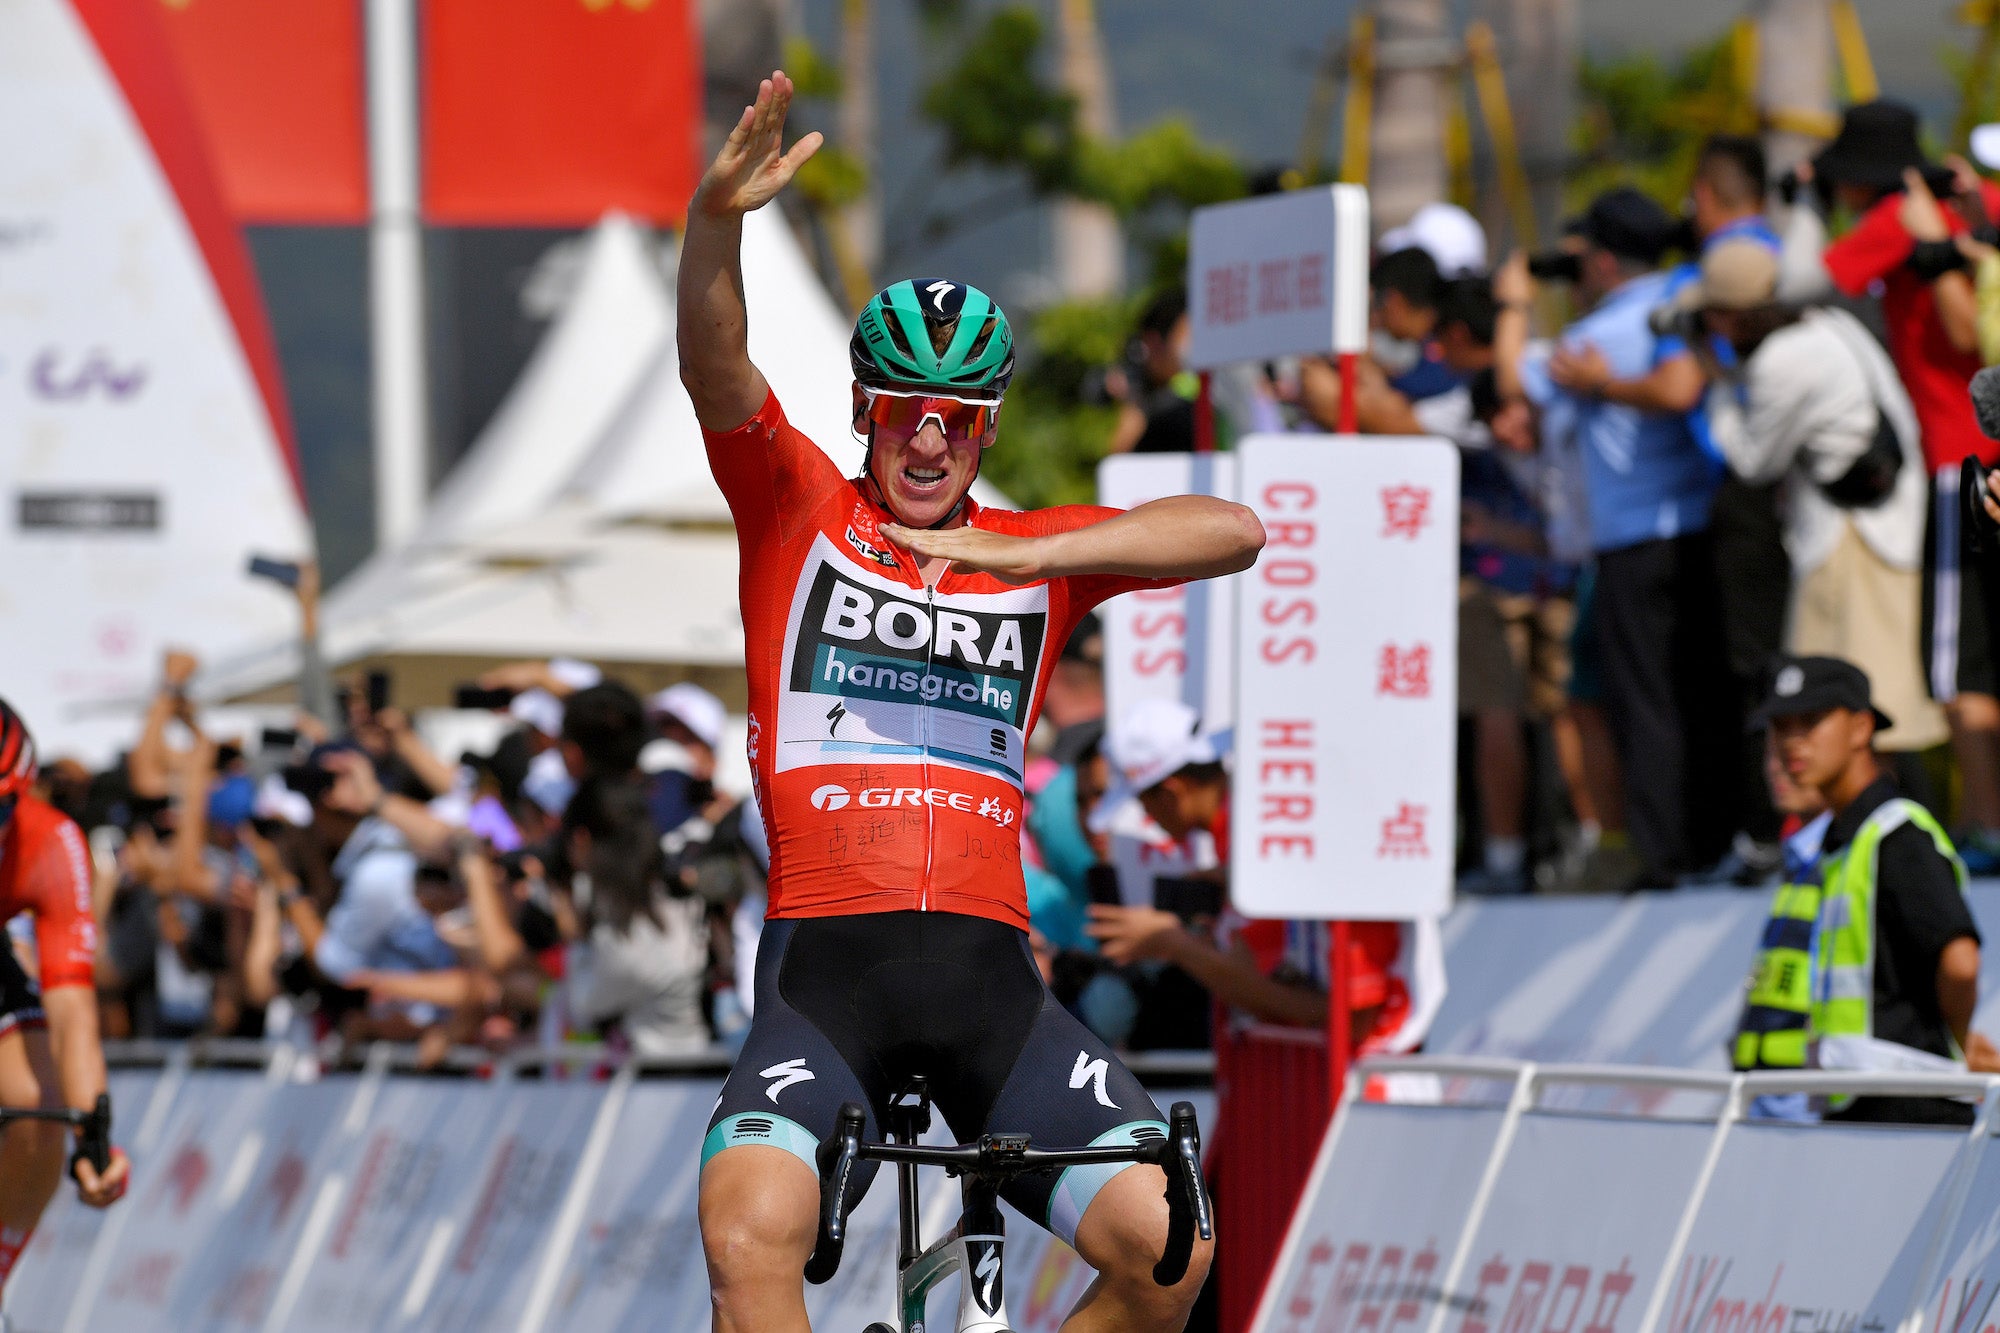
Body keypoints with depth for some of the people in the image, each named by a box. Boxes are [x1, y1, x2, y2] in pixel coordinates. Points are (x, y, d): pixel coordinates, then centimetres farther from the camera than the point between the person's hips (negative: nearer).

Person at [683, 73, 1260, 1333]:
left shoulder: (1037, 553, 16)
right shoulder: (795, 507, 11)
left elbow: (1230, 532, 1)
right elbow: (716, 365, -8)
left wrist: (1021, 559, -10)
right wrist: (718, 219, -28)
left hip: (989, 968, 2)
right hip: (826, 959, -2)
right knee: (750, 1230, -29)